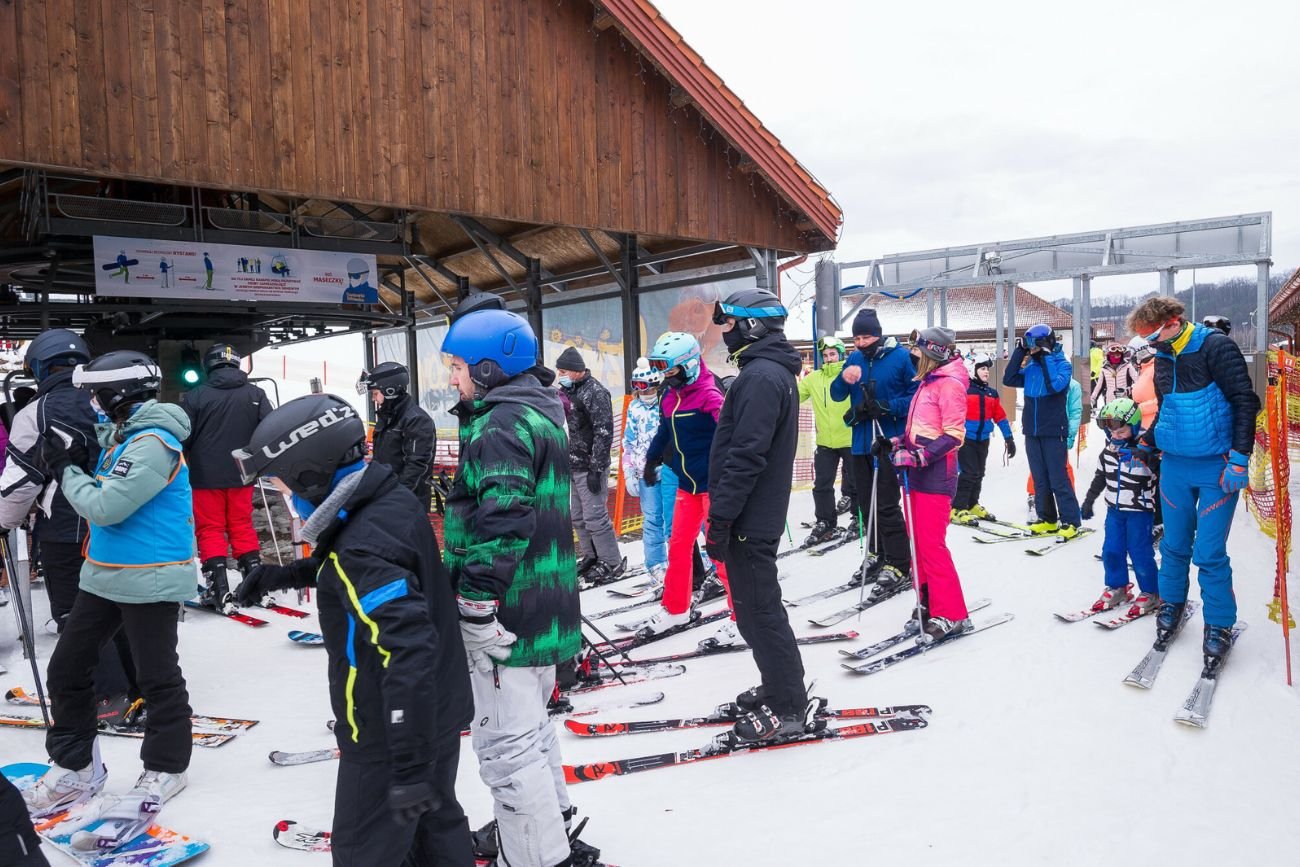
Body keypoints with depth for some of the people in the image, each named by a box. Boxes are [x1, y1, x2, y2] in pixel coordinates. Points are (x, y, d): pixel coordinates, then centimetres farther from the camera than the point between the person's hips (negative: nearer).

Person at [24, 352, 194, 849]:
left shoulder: (154, 443, -21)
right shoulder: (123, 433, 9)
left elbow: (106, 508, -22)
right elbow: (104, 492, 16)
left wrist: (66, 470, -8)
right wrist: (75, 461, 3)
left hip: (149, 581, -10)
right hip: (105, 574, 10)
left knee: (158, 679, 4)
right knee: (67, 668, 15)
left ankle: (163, 771, 20)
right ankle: (74, 766, 31)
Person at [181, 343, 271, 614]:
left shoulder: (195, 396, -9)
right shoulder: (255, 394, -1)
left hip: (206, 477, -3)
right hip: (241, 475, 3)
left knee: (210, 531, 6)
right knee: (242, 528, 14)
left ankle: (220, 593, 0)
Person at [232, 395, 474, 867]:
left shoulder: (364, 546, -31)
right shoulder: (394, 500, -3)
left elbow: (409, 655, -36)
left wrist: (410, 768, -33)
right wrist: (281, 575, 13)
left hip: (394, 734, -8)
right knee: (437, 824, 25)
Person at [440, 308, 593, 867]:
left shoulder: (502, 424, -18)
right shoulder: (539, 414, 14)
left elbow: (501, 522, -28)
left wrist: (476, 606, -24)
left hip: (508, 613, -11)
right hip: (543, 605, 11)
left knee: (507, 745, 1)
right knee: (529, 725, 26)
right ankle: (550, 821, 45)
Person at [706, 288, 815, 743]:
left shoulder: (760, 376, -19)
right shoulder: (774, 371, 15)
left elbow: (745, 456, -25)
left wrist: (719, 518, -21)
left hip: (749, 518, -10)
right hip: (762, 514, 10)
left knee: (758, 612, -1)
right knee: (759, 606, 20)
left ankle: (788, 708, 11)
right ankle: (780, 687, 33)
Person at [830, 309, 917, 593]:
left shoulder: (900, 357, -7)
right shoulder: (855, 359, 8)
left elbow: (916, 394, -8)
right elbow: (837, 395, 8)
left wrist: (888, 407, -20)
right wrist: (844, 379, -13)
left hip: (889, 441, -6)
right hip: (862, 442, 6)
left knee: (886, 505, -7)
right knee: (866, 504, 13)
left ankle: (898, 566, 1)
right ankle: (878, 555, 29)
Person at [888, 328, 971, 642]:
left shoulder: (949, 384, -11)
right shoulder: (928, 383, 17)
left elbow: (954, 435, -18)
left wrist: (920, 456, -25)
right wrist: (900, 443, 11)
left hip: (935, 475, -9)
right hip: (916, 472, 9)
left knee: (931, 545, -9)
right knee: (918, 541, 11)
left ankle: (951, 615, -2)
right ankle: (927, 603, 21)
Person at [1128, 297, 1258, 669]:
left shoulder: (1216, 346, -12)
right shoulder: (1164, 357, 8)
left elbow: (1245, 401, -14)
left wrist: (1239, 457, -17)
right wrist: (1148, 442, 16)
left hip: (1216, 469, -5)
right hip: (1174, 465, 6)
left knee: (1209, 554, -4)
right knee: (1174, 545, 13)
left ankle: (1220, 627, 12)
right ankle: (1172, 605, 31)